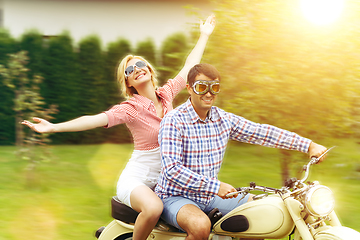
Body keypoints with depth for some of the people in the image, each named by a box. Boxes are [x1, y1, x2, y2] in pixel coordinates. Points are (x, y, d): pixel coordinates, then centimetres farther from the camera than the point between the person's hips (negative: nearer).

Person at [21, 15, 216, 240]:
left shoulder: (166, 94, 4)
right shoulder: (130, 108, -10)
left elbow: (189, 67, 16)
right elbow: (95, 120, -22)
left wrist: (205, 35, 25)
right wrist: (54, 127, -34)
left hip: (164, 177, 6)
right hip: (137, 178, -6)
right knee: (154, 207, -35)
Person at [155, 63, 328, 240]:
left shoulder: (224, 119, 4)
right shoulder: (173, 121, -15)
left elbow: (262, 133, 4)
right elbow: (171, 168, -24)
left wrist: (309, 145, -3)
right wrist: (215, 186, -30)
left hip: (210, 197, 7)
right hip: (176, 197, -7)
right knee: (200, 225, -37)